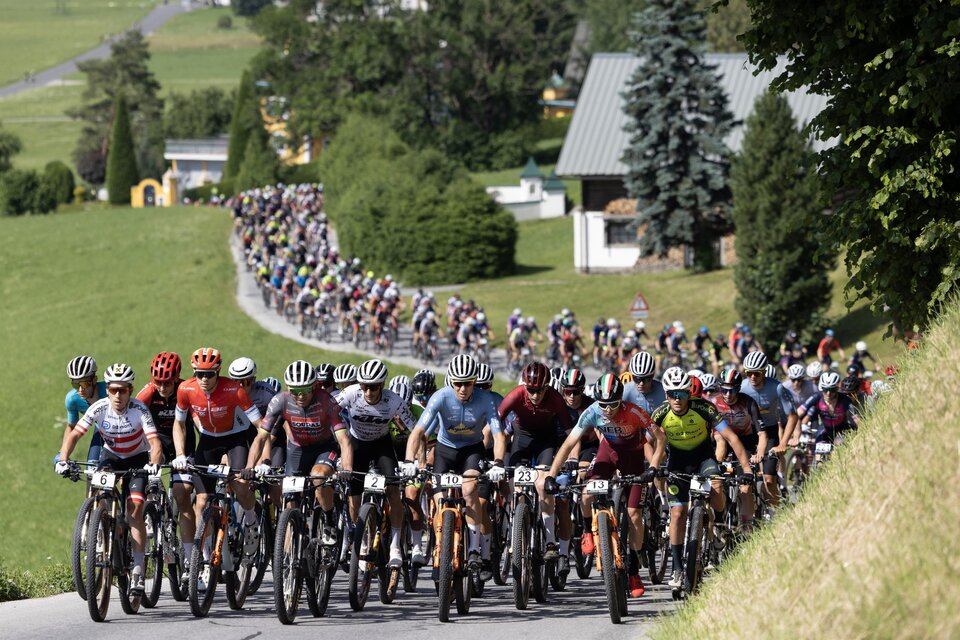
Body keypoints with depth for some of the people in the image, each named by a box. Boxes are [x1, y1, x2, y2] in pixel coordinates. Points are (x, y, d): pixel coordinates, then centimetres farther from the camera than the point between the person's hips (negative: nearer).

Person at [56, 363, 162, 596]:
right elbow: (74, 434, -25)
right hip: (111, 456, 2)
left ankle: (138, 572, -16)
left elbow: (155, 442, -36)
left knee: (135, 508, -17)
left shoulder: (139, 409, -27)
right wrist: (63, 459, -41)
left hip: (138, 458, -2)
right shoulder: (99, 408, -22)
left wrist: (154, 464, -56)